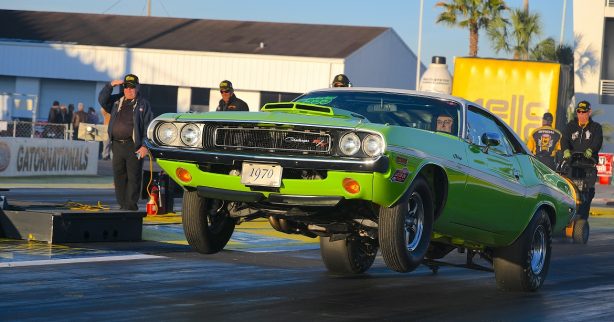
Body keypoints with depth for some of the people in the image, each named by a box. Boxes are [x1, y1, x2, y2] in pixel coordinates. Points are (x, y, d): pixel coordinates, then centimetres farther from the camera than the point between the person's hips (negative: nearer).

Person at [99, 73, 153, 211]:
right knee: (119, 177, 7)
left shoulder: (143, 104, 3)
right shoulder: (116, 101, 16)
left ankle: (131, 205, -5)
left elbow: (148, 126, -2)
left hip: (134, 146, -5)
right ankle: (122, 205, 14)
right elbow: (102, 100, 3)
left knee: (133, 177, -6)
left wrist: (145, 146, -11)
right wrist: (110, 85, -8)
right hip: (117, 145, 5)